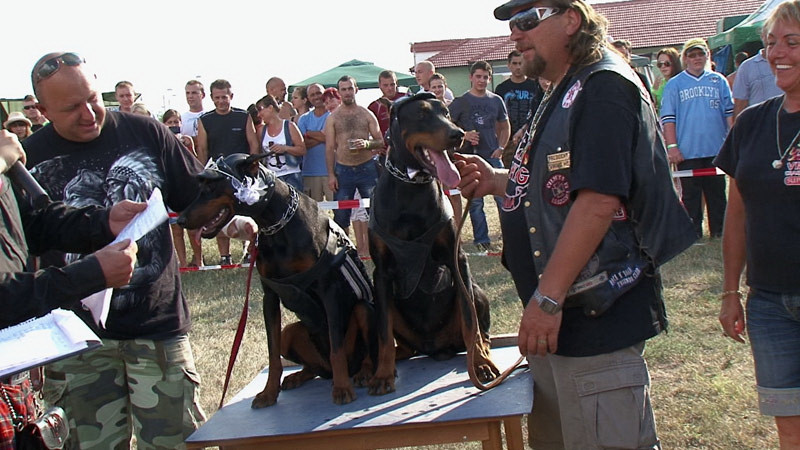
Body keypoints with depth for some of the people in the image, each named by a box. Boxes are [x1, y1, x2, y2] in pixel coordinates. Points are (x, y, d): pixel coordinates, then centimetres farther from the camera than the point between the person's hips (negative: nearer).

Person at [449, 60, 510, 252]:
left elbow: (505, 126, 19)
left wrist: (501, 147, 5)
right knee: (475, 202, 2)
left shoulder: (496, 100, 10)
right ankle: (481, 240, 11)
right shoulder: (460, 102, 1)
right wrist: (464, 135, -15)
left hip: (493, 157, 2)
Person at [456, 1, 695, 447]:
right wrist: (498, 180, 8)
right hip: (560, 314, 11)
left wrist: (548, 298, -25)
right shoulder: (563, 95, 17)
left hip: (595, 313, -11)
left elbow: (599, 199, -25)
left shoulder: (605, 86, -15)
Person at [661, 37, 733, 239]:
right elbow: (667, 118, -1)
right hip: (687, 152, -2)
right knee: (691, 195, 4)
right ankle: (694, 234, 11)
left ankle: (719, 231, 16)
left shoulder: (719, 81, 9)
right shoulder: (674, 84, 3)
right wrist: (672, 146, -8)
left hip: (716, 149, 2)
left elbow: (729, 112, 10)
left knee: (717, 192, 8)